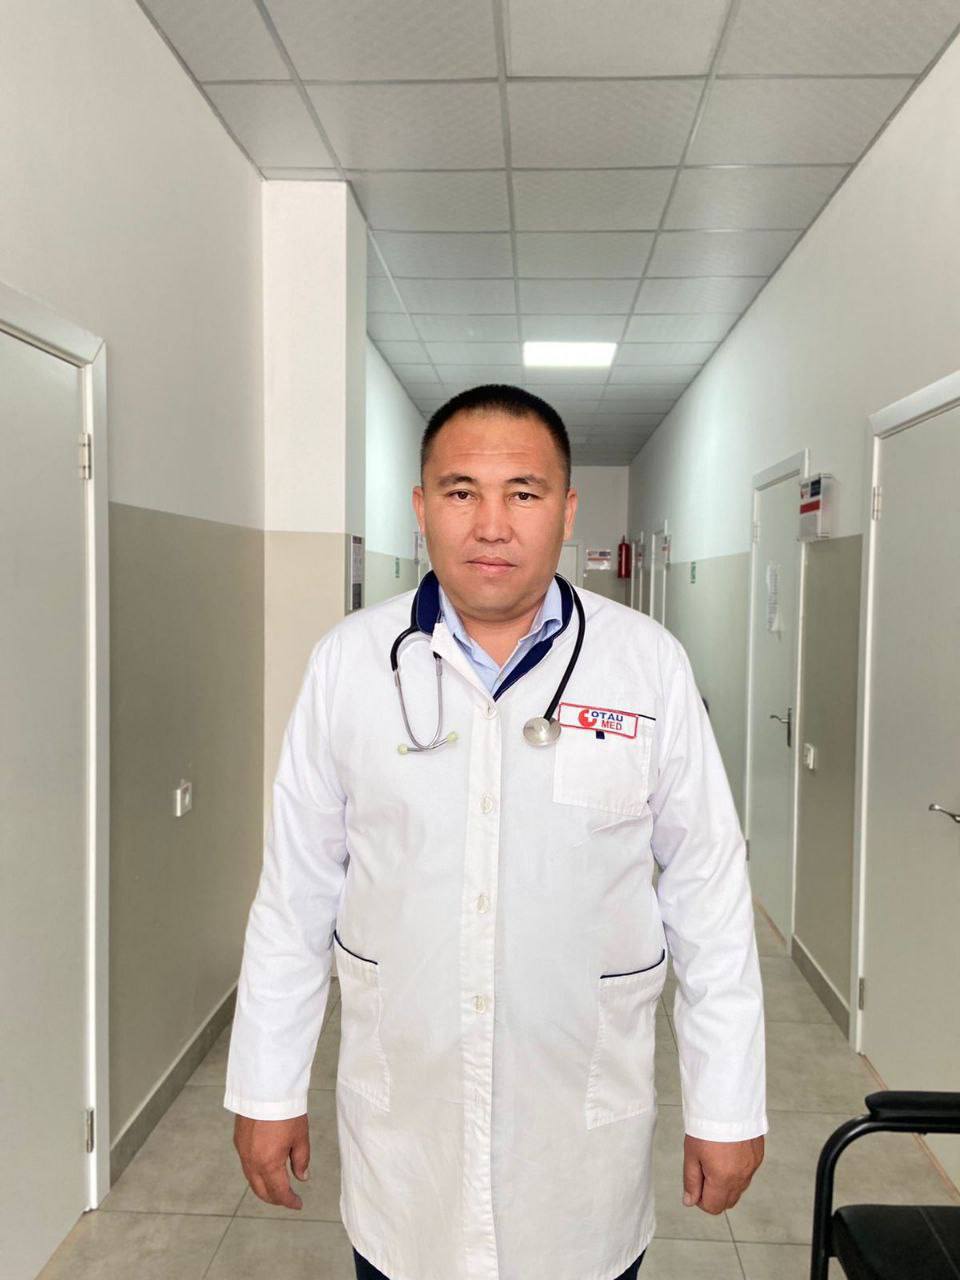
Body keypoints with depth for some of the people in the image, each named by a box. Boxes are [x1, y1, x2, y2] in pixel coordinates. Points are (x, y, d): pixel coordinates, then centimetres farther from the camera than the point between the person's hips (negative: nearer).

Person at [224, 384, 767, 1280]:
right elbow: (296, 890, -1)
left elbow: (709, 896, -5)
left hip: (586, 1120, 0)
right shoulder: (348, 661, -8)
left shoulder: (650, 664, -10)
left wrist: (727, 1105, -1)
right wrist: (265, 1090, 3)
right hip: (398, 1116, 1)